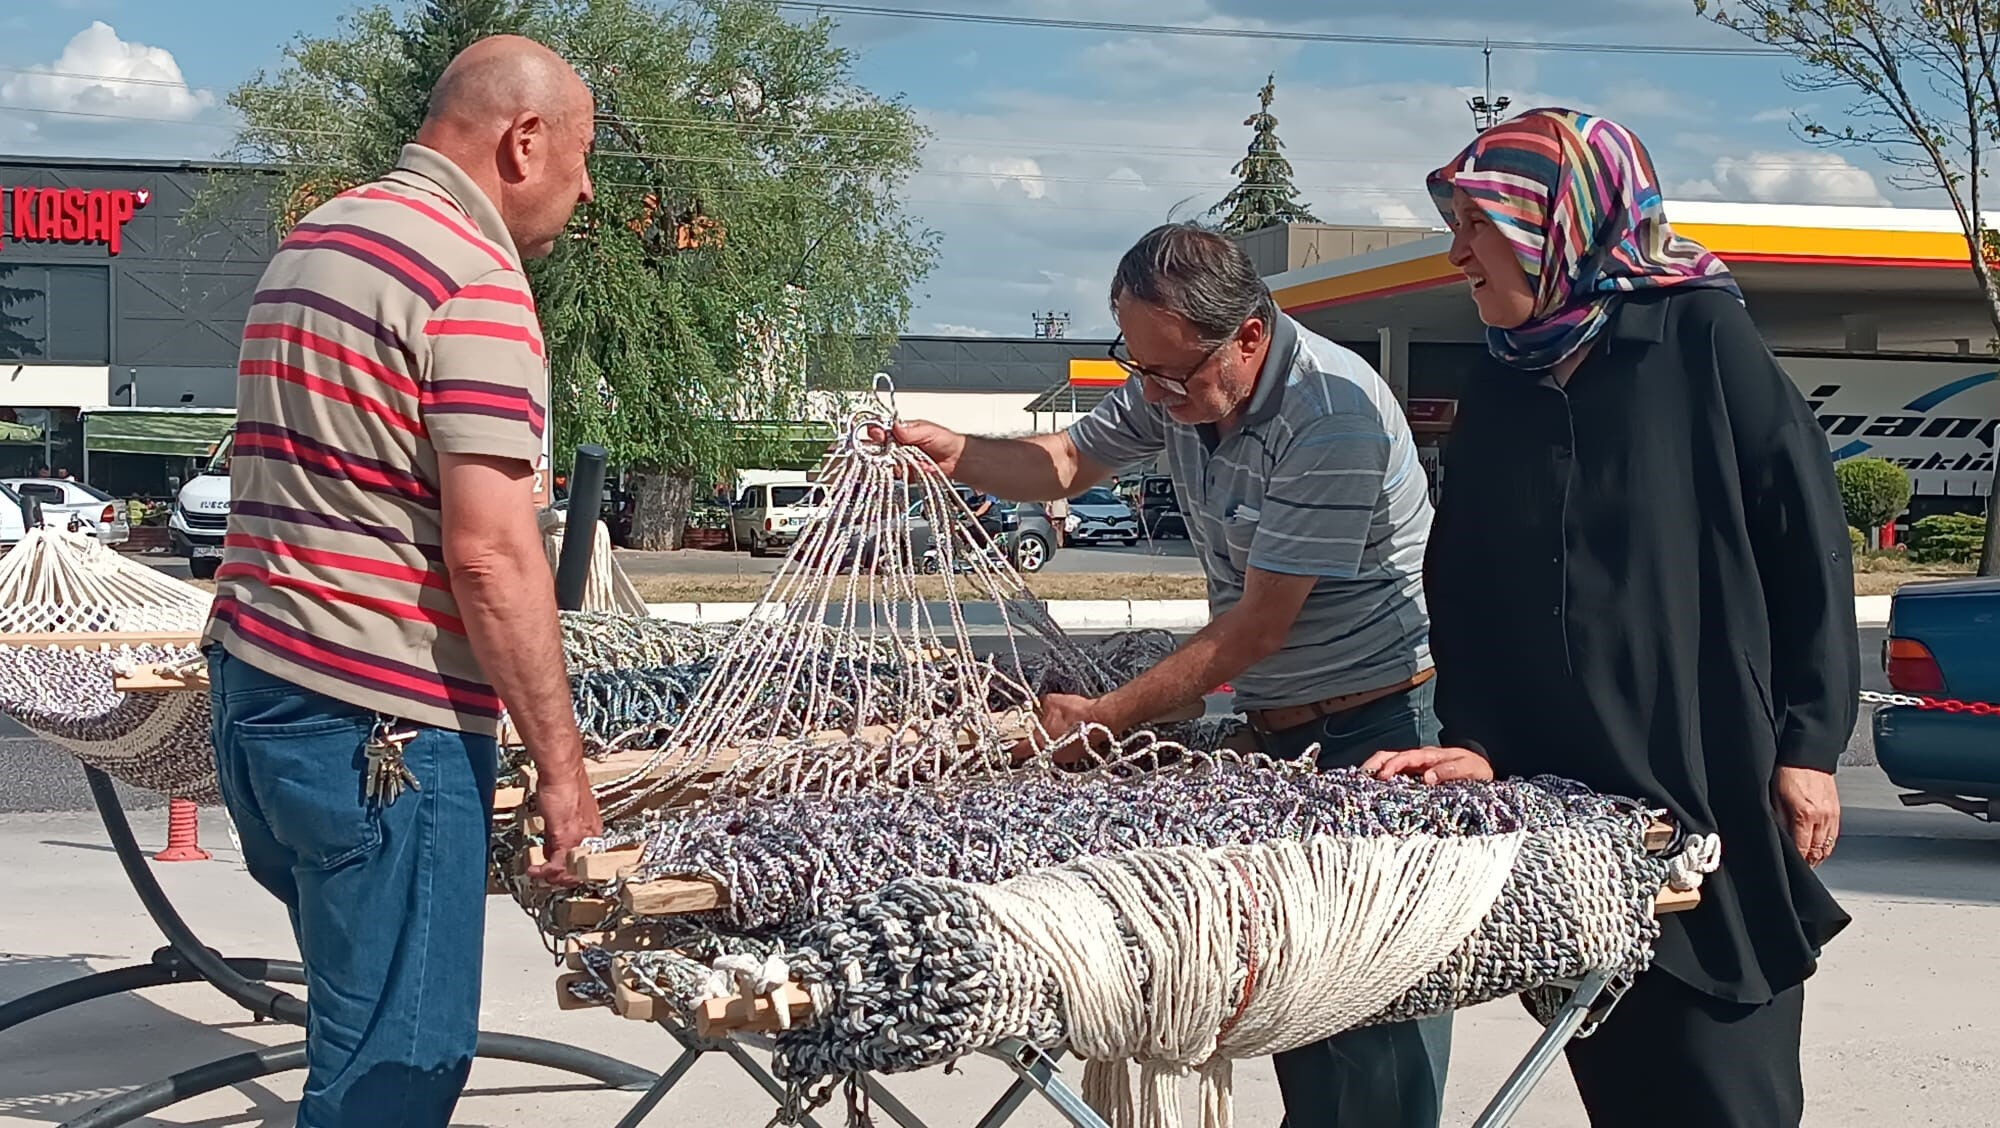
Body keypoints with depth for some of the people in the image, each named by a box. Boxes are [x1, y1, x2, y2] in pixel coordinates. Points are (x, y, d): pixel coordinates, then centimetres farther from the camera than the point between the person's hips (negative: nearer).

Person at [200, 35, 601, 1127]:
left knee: (364, 1024, 20)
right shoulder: (476, 279, -14)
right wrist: (561, 763, -14)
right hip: (376, 722, -9)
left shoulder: (313, 238, 16)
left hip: (253, 684, 9)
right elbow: (488, 552, -20)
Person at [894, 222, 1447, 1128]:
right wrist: (956, 453, -6)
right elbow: (1068, 461, 15)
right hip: (1276, 727, 8)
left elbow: (1259, 624, -22)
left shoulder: (1333, 416, -23)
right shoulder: (1174, 379, 2)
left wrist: (1109, 717, -20)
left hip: (1380, 717, -8)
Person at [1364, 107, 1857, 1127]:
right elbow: (1460, 595, 13)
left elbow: (1808, 545, -5)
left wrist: (1808, 746, -8)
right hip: (1561, 810, 5)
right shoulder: (1493, 399, 13)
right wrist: (1473, 743, -1)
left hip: (1717, 796, -5)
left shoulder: (1701, 341, -3)